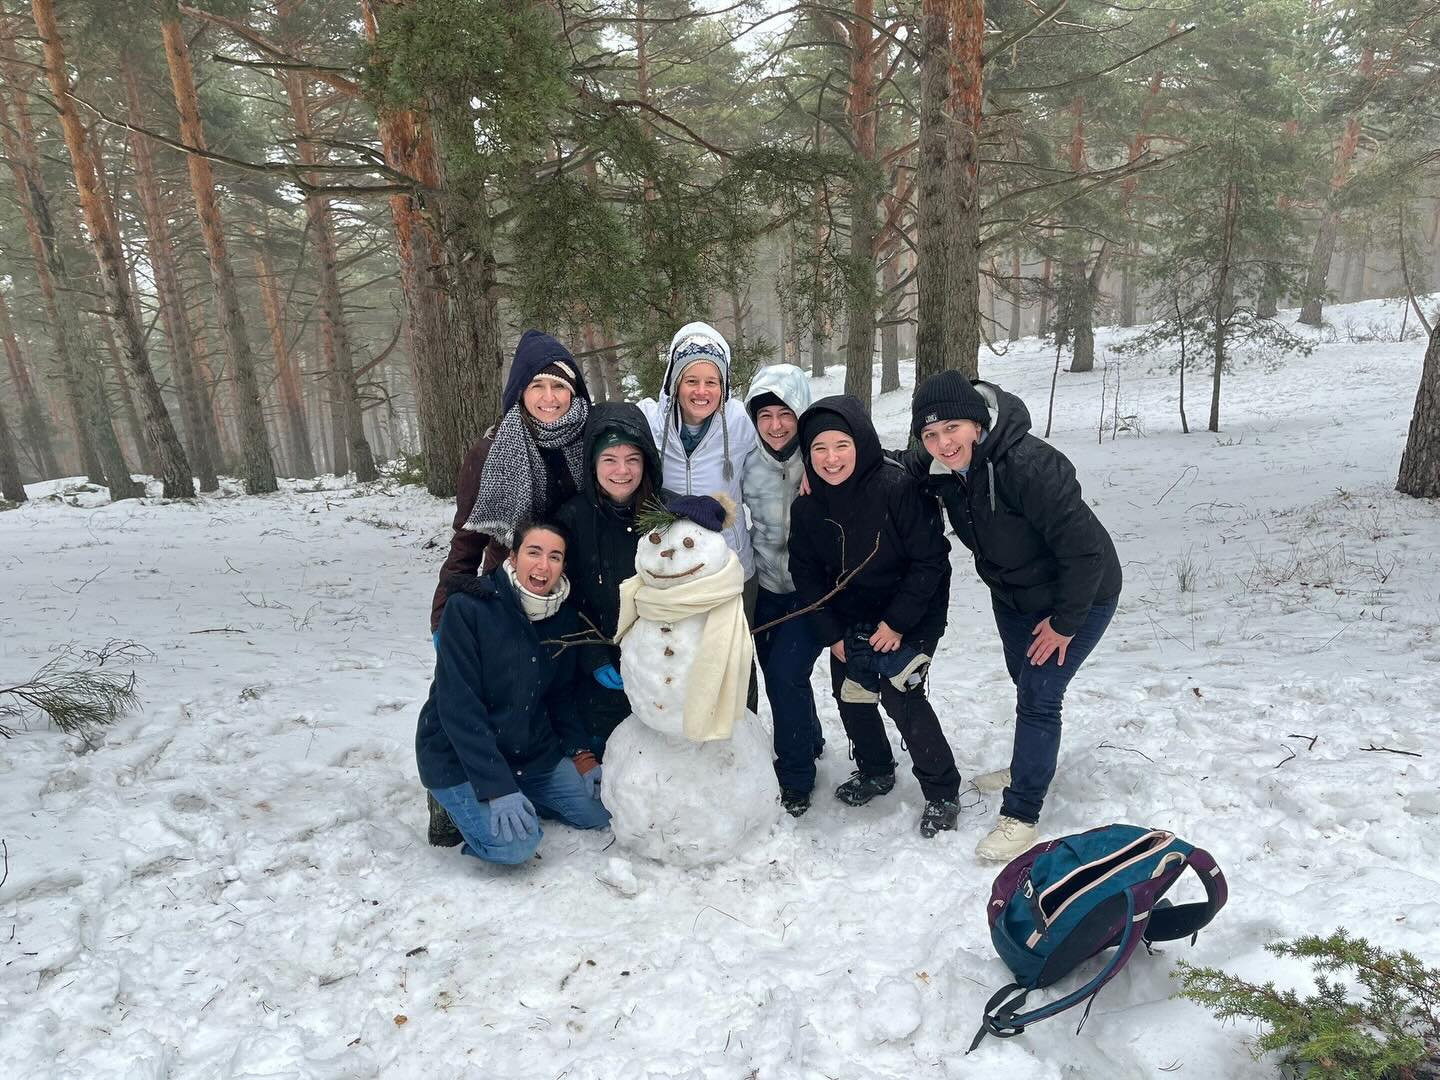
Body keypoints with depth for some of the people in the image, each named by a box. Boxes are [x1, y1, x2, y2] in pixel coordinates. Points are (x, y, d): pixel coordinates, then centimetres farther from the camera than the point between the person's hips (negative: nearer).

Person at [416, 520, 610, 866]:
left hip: (531, 754, 6)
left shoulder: (565, 617, -3)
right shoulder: (466, 608, -20)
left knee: (601, 808, 3)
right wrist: (496, 786, -26)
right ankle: (470, 805, 5)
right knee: (514, 844, -24)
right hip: (459, 756, -6)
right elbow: (458, 707, -23)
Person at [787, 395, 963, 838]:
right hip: (850, 618, 6)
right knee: (851, 695, 10)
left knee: (901, 694, -14)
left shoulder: (899, 487, -26)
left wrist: (898, 623, -20)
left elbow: (930, 560, -21)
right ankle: (875, 771, 37)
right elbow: (806, 573, -1)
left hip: (912, 614, -5)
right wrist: (831, 634, -5)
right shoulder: (807, 504, -10)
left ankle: (942, 792, 7)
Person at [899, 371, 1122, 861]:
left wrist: (1065, 622, -23)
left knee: (1038, 697, -7)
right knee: (1025, 685, 24)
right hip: (1013, 595, 8)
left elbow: (1085, 548, -33)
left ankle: (1021, 815, 8)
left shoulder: (1030, 465, -37)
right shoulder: (941, 466, -15)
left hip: (1078, 596, -8)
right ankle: (1031, 766, 48)